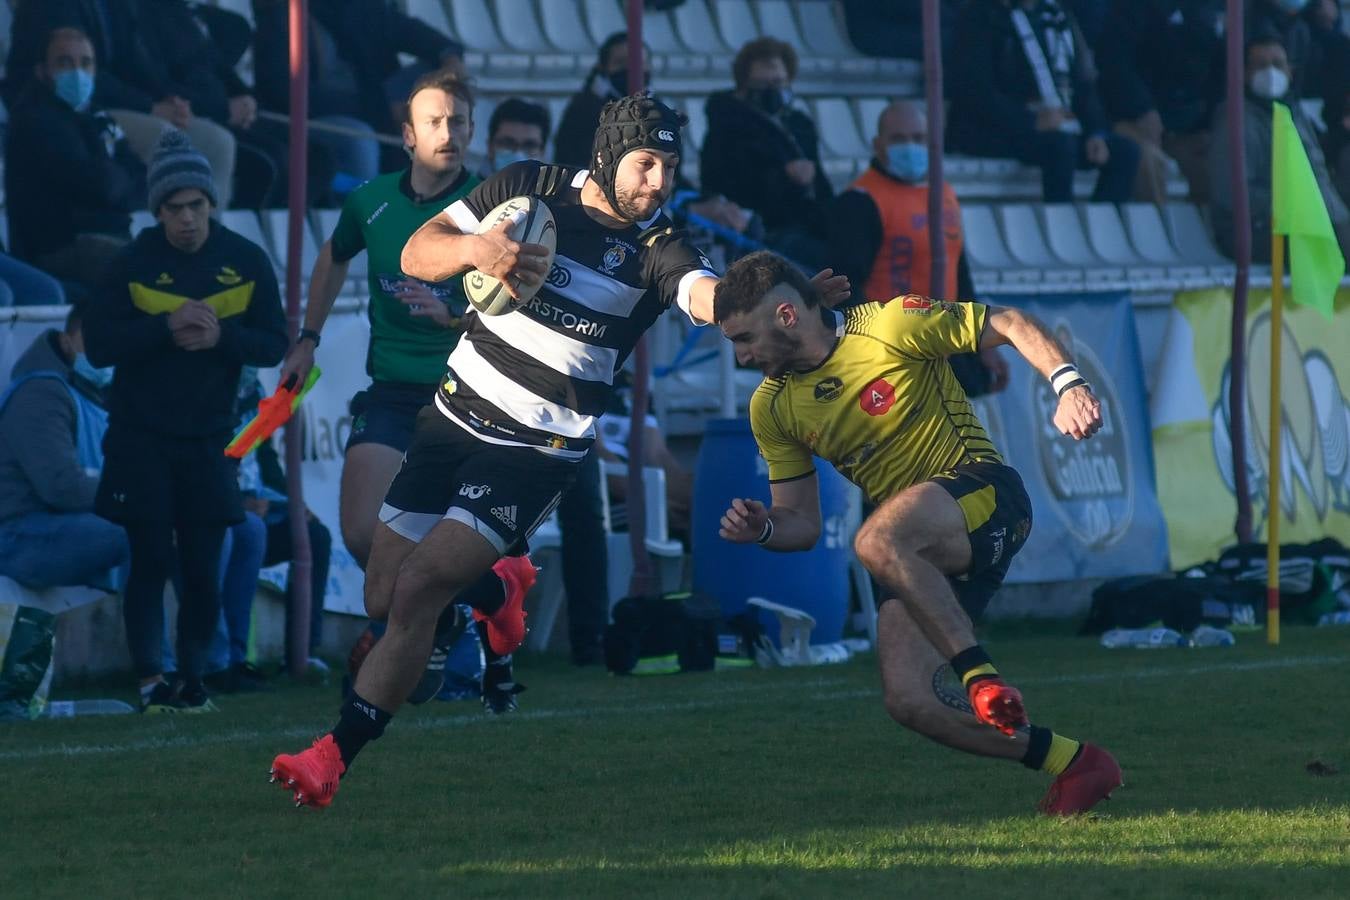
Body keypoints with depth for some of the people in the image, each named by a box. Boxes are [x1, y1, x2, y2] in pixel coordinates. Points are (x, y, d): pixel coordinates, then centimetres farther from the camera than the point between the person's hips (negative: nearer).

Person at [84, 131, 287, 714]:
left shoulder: (247, 262, 0)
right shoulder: (134, 263, -5)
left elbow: (273, 344, 1)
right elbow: (98, 343, -10)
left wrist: (221, 335, -18)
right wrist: (165, 328, -21)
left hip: (209, 440, 2)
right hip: (141, 439, -2)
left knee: (203, 567, 3)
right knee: (151, 561, -5)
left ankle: (193, 679, 15)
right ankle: (151, 682, -5)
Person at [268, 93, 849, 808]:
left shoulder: (657, 250, -9)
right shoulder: (529, 189, -2)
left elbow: (712, 297, -29)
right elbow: (416, 254, -2)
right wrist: (473, 248, -24)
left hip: (539, 449, -4)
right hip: (455, 416, 4)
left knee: (417, 590, -17)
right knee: (383, 596, 9)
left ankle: (334, 759, -10)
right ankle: (499, 588, 42)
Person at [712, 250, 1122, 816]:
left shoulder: (891, 326, -8)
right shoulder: (771, 408, 9)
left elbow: (1010, 327, -5)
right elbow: (802, 523, 14)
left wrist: (1067, 384, -22)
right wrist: (763, 529, -9)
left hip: (983, 495, -7)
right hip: (920, 558, 7)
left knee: (877, 543, -38)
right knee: (910, 702, -13)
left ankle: (982, 677, -34)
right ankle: (1074, 764, 0)